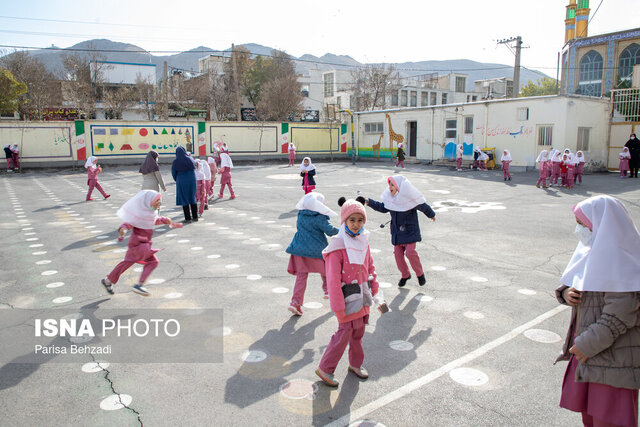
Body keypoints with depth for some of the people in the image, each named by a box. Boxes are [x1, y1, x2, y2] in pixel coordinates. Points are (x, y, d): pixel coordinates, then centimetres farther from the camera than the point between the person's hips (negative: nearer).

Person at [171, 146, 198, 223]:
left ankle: (188, 218, 4)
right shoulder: (190, 159, -2)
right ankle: (195, 217, 18)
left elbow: (173, 173, -1)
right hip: (192, 181, 3)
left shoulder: (175, 162, -9)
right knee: (192, 198, 15)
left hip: (182, 182, -3)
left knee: (184, 200, 4)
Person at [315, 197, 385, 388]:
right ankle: (325, 368, 15)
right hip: (348, 298, -7)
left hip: (362, 297, 7)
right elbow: (333, 280, -19)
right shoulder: (338, 247, -19)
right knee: (345, 332, -1)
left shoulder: (363, 242, 4)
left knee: (358, 332, 18)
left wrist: (376, 296, 11)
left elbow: (370, 269, 13)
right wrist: (339, 308, -18)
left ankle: (356, 364, 37)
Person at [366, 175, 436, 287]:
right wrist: (370, 202, 5)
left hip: (410, 231, -5)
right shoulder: (390, 198, -2)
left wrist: (431, 215, 15)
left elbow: (422, 206, -1)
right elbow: (383, 207, 14)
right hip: (397, 231, 5)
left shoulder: (409, 197, -16)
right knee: (398, 253, 3)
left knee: (410, 252, -15)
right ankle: (405, 275, 24)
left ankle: (420, 274, 9)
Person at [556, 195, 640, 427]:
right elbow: (571, 284, 14)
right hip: (586, 348, 8)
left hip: (613, 354, -8)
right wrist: (566, 294, -9)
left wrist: (588, 344, -18)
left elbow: (619, 316, -24)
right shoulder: (592, 252, 6)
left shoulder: (621, 264, -22)